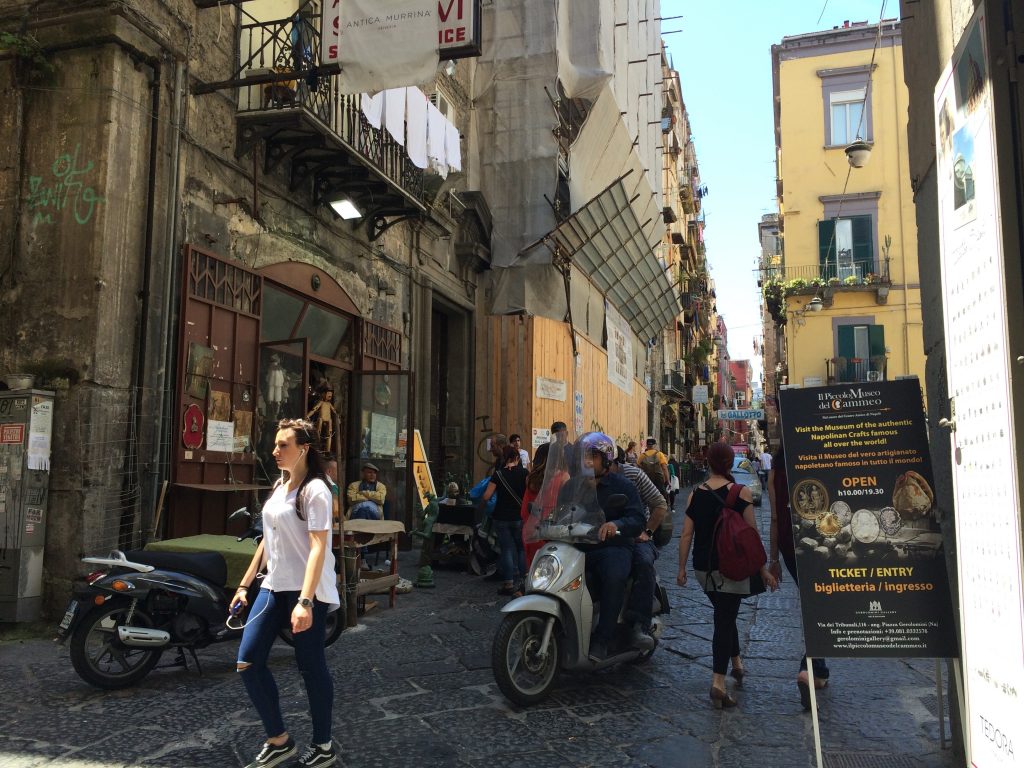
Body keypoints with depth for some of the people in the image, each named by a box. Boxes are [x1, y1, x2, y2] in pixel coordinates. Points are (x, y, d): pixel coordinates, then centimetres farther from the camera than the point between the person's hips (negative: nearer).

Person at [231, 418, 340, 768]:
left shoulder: (315, 490, -13)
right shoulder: (279, 486, 12)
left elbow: (318, 548, -21)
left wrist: (304, 601, -28)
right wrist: (245, 584, 17)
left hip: (307, 591, -8)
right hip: (274, 586, 8)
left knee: (311, 668, 3)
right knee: (248, 662, 2)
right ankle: (278, 740, 17)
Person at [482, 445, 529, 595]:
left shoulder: (498, 474, -3)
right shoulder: (524, 473, -3)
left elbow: (486, 496, -6)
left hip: (501, 518, 0)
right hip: (520, 516, 0)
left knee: (507, 549, 5)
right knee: (522, 548, 13)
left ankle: (508, 583, 1)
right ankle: (522, 580, 11)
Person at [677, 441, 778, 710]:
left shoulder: (695, 494, 0)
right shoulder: (741, 492, -8)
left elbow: (686, 534, 0)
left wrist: (681, 568, 7)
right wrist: (763, 569, 0)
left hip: (704, 567, 4)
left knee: (725, 615, 24)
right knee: (725, 619, -3)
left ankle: (737, 663, 39)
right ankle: (718, 682, -11)